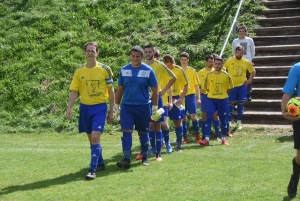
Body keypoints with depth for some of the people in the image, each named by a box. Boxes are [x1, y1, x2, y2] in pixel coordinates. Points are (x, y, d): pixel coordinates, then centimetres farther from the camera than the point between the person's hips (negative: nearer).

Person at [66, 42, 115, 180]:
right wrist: (69, 108, -7)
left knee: (95, 137, -15)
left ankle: (93, 170, -13)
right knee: (91, 138, 12)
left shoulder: (105, 69, -3)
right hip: (85, 107, 4)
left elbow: (111, 91, 2)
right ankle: (100, 164, 30)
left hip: (100, 107, -4)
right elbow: (74, 91, 5)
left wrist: (111, 111, 0)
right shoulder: (79, 71, 4)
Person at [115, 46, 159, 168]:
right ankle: (126, 159, -10)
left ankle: (145, 158, 24)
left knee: (143, 133, 10)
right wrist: (116, 105, 10)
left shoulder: (148, 71, -3)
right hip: (127, 106, 2)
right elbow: (120, 89, 11)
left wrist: (154, 107, -3)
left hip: (143, 107, -1)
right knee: (126, 132, -9)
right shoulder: (124, 70, 3)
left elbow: (155, 91, 0)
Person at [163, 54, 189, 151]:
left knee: (177, 121, 3)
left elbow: (186, 85, -2)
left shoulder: (179, 70, -7)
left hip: (176, 98, -1)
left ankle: (179, 144, 11)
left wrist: (181, 98, -10)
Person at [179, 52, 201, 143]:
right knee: (183, 118, 2)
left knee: (193, 116, -5)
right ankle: (185, 138, 9)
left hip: (191, 95, -1)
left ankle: (197, 134, 14)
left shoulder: (192, 71, 3)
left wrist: (198, 98, 1)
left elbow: (196, 85, 6)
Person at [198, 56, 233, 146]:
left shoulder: (226, 75, -6)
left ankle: (224, 139, 21)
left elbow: (229, 88, 6)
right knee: (208, 118, -9)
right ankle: (206, 139, -11)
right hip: (211, 99, 1)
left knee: (223, 119, 7)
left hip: (222, 100, -1)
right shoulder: (209, 75, -2)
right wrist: (213, 93, 9)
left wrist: (222, 94, 7)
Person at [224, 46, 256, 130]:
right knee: (231, 103, -1)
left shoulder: (246, 62, 0)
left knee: (240, 103, 3)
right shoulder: (229, 61, -4)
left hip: (242, 85, 1)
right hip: (232, 86, -1)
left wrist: (249, 80, 3)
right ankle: (228, 122, 7)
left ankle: (239, 122, 13)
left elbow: (253, 71, 13)